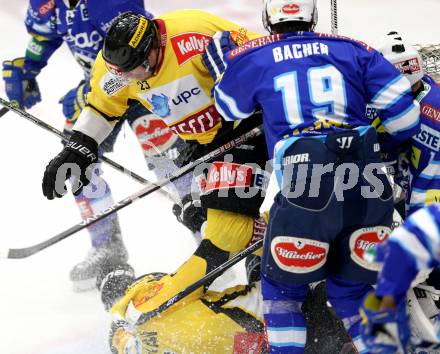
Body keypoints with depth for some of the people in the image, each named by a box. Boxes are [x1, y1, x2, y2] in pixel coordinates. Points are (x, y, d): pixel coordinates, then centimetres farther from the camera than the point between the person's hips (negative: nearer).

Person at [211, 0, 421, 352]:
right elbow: (405, 114, 11)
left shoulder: (252, 58, 11)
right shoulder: (353, 49, 14)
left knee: (283, 287, 19)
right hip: (369, 191, 2)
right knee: (351, 291, 20)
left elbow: (228, 108, 31)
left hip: (305, 193, -2)